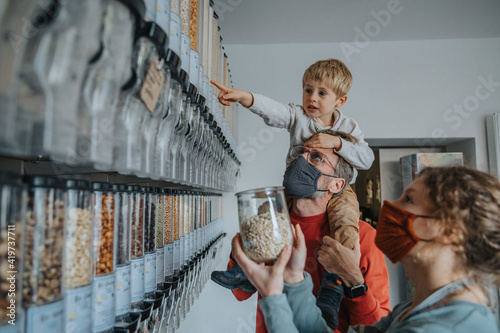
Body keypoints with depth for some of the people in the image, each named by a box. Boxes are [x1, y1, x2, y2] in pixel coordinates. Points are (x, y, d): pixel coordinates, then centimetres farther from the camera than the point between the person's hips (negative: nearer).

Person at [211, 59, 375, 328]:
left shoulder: (348, 127, 2)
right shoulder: (297, 116, 1)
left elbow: (367, 159, -9)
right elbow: (272, 110, -19)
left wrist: (336, 142, -22)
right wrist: (243, 97, -38)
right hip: (297, 188, 2)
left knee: (345, 213, -33)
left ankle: (333, 286, -31)